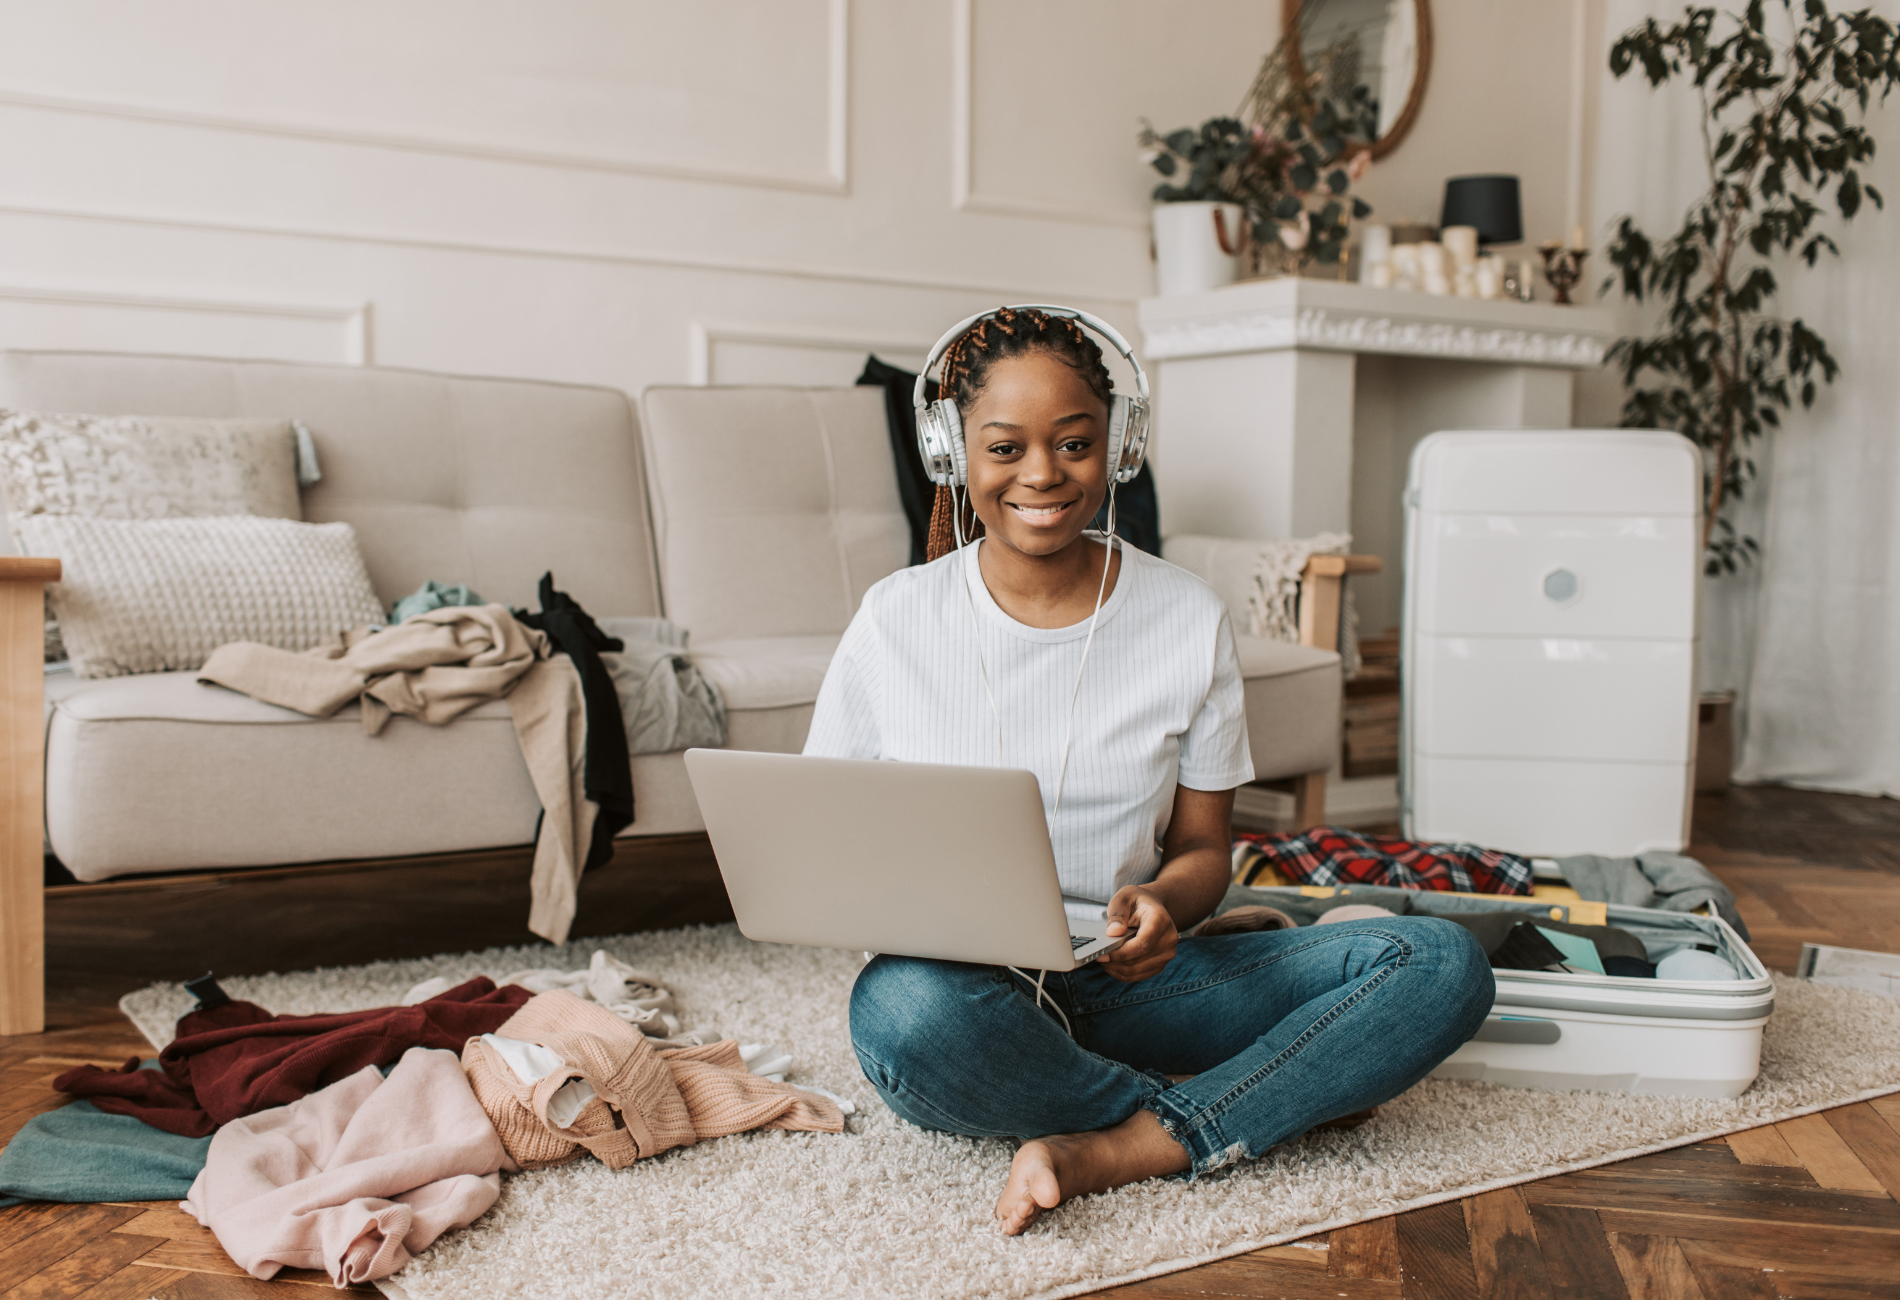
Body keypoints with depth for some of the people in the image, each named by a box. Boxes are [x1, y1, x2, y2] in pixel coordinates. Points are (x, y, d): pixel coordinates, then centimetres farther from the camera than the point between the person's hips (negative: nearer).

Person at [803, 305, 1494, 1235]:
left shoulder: (1189, 619, 2)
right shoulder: (896, 620, -1)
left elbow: (1203, 846, 7)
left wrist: (1163, 906, -17)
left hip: (1124, 984, 2)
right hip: (968, 987, -1)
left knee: (1443, 962, -17)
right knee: (906, 1011, -40)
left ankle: (1117, 1151, -26)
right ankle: (1268, 1097, -15)